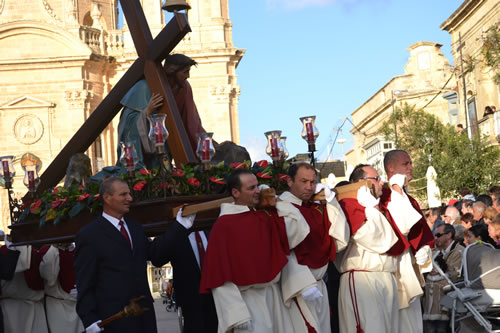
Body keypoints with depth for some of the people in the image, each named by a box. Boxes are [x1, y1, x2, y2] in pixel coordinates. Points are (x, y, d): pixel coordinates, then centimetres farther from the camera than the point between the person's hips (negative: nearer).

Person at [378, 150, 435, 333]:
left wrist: (424, 249, -3)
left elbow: (419, 230, 17)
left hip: (409, 266, 9)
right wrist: (397, 192, -21)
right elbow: (401, 227, -24)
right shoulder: (382, 196, -13)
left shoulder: (407, 198, 15)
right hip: (394, 267, -9)